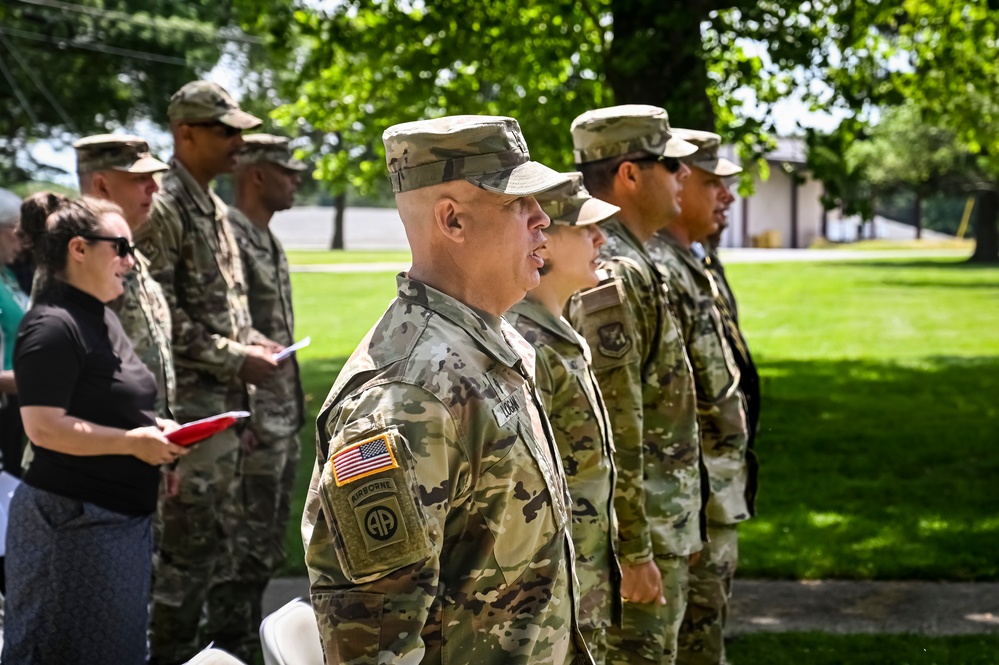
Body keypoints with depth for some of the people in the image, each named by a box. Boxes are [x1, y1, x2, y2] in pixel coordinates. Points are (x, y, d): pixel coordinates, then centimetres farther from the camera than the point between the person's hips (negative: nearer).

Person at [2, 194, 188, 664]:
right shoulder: (52, 327, -16)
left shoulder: (101, 320, 15)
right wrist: (134, 441, -19)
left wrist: (155, 429, 8)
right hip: (70, 523, -10)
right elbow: (43, 427, -24)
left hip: (120, 519, 10)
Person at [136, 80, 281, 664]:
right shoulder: (164, 208, -14)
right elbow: (160, 319, -20)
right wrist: (236, 359, -17)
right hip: (188, 401, -9)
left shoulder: (213, 208, 15)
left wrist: (253, 341, 6)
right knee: (187, 541, -4)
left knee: (218, 536, 17)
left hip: (224, 399, 9)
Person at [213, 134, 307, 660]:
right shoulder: (229, 238, -15)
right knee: (246, 551, -4)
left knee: (267, 550, 15)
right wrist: (241, 416, -23)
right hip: (256, 423, -10)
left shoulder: (268, 241, 16)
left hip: (283, 422, 10)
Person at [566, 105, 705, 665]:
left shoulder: (637, 266, 12)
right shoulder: (612, 275, -20)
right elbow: (614, 431, -24)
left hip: (662, 524, 10)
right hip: (637, 532, -10)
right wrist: (634, 552, -22)